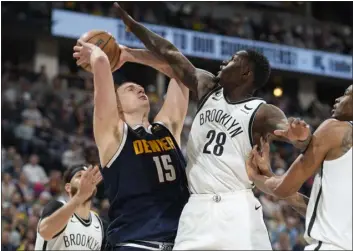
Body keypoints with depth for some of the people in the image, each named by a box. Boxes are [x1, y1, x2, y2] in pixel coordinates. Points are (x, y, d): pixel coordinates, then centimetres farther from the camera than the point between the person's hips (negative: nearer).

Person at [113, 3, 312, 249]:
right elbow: (169, 54, 17)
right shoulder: (207, 88, 12)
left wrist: (300, 136, -52)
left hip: (236, 208, -5)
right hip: (198, 208, 5)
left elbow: (289, 129, -26)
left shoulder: (262, 113, -6)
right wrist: (129, 22, 21)